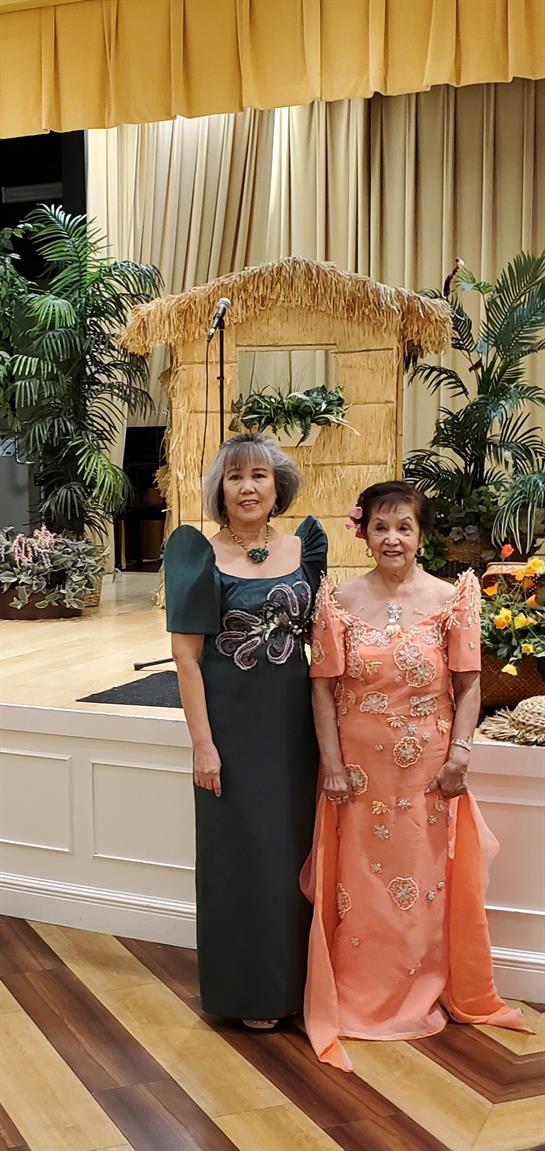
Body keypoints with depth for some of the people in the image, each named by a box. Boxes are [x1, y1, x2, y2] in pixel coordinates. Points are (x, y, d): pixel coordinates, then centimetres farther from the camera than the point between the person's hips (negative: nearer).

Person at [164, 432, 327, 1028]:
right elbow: (186, 654, -10)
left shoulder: (303, 546, 4)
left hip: (294, 720, 4)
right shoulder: (201, 553, -8)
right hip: (233, 723, -4)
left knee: (294, 846, 13)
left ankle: (293, 975, 32)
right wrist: (202, 742, -14)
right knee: (241, 850, 7)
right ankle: (247, 987, 24)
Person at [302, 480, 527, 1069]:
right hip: (359, 768, 0)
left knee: (426, 884, 10)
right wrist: (332, 762, -6)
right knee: (357, 886, 9)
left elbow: (468, 685, -1)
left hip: (427, 770, 0)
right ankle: (354, 998, 26)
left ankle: (423, 993, 29)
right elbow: (324, 687, -2)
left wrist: (460, 754, -9)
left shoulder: (451, 599, -3)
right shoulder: (340, 602, -2)